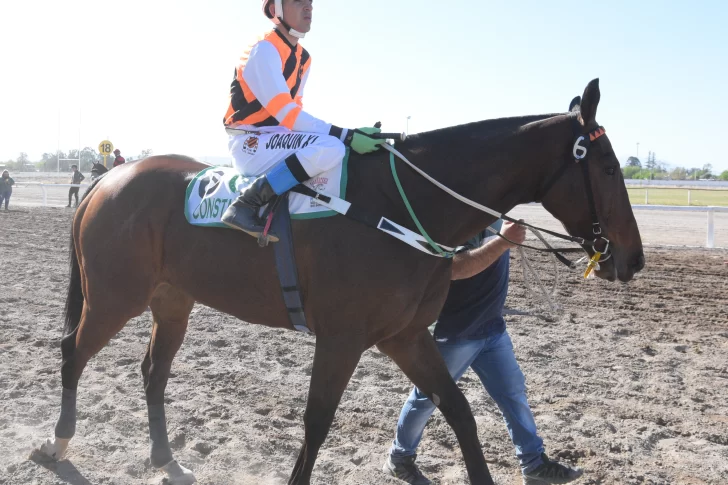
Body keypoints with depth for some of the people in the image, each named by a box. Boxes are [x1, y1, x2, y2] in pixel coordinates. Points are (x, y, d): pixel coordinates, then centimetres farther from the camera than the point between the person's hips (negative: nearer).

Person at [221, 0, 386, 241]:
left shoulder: (303, 58, 13)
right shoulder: (264, 49, -15)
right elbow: (286, 113, -24)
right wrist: (347, 135, -26)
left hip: (273, 140, 10)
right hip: (249, 144, -10)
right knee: (330, 147, -30)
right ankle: (246, 204, -24)